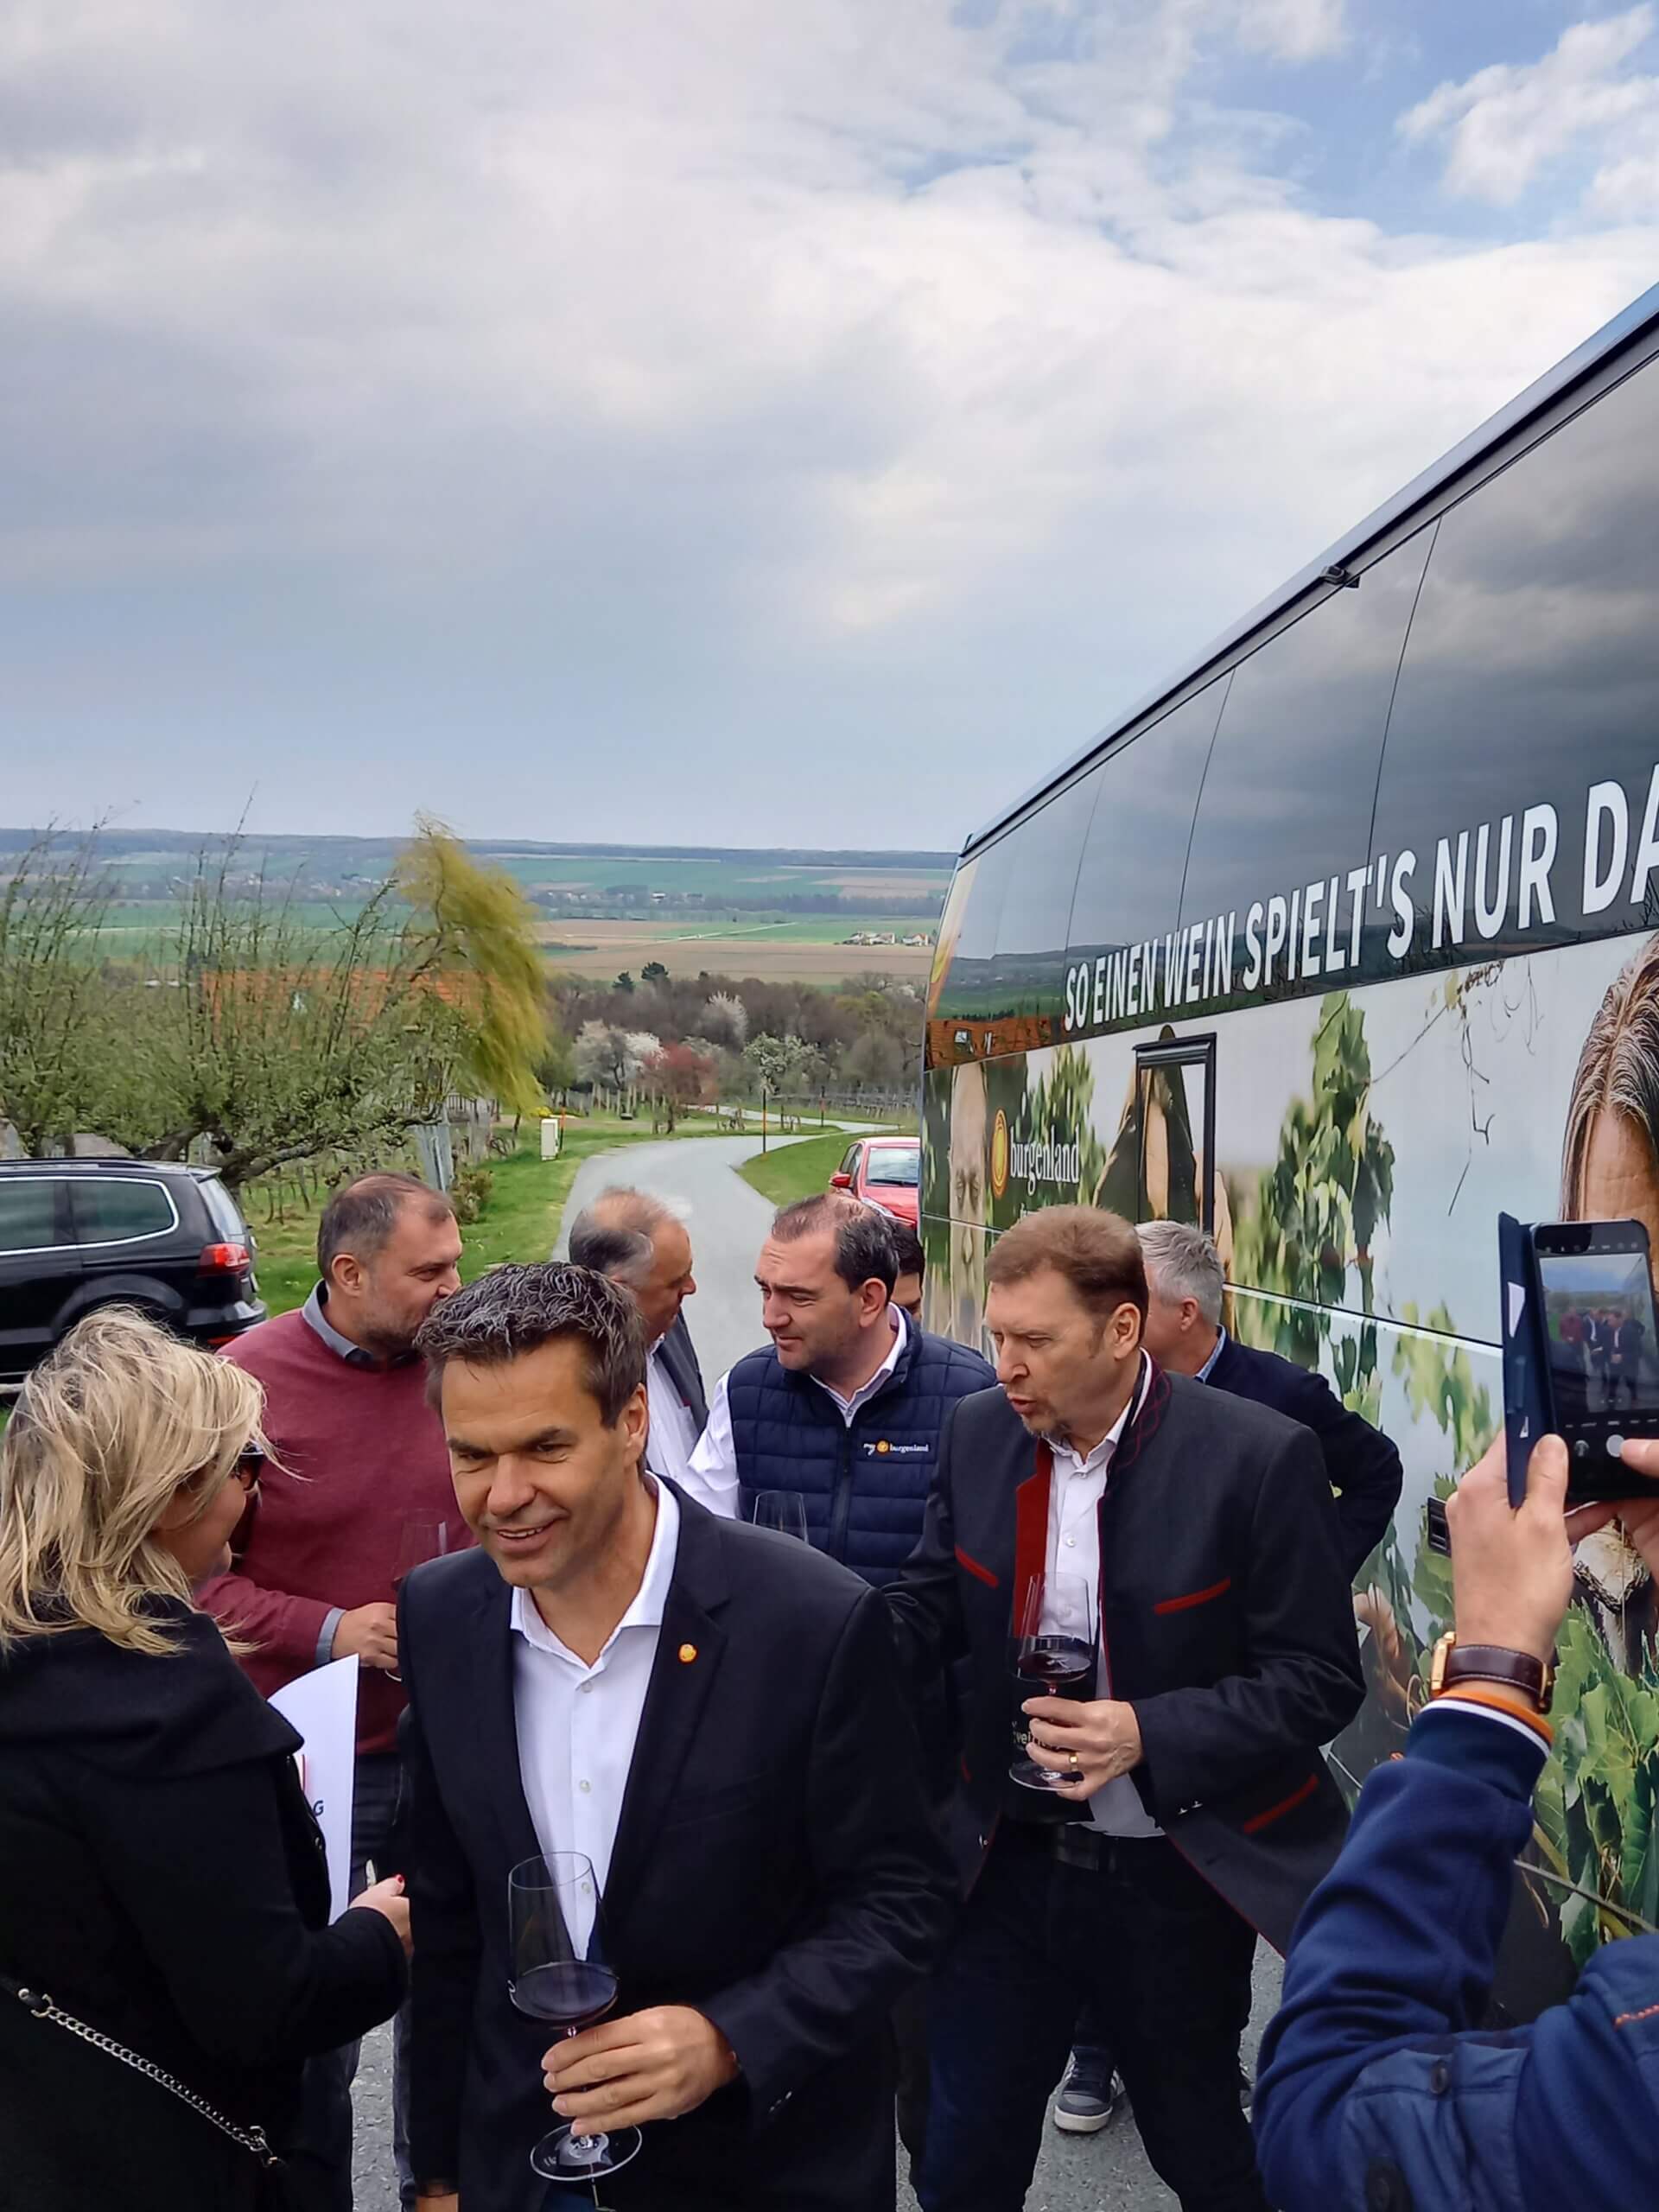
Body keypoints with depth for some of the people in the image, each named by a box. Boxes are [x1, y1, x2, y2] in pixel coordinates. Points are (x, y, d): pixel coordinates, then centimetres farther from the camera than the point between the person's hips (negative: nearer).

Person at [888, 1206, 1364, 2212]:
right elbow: (931, 1604, 4)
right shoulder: (979, 1432, -5)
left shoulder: (1260, 1456, -20)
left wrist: (1149, 1734, -29)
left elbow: (1321, 1680, -17)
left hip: (1175, 1877, -3)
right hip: (1014, 1859, 4)